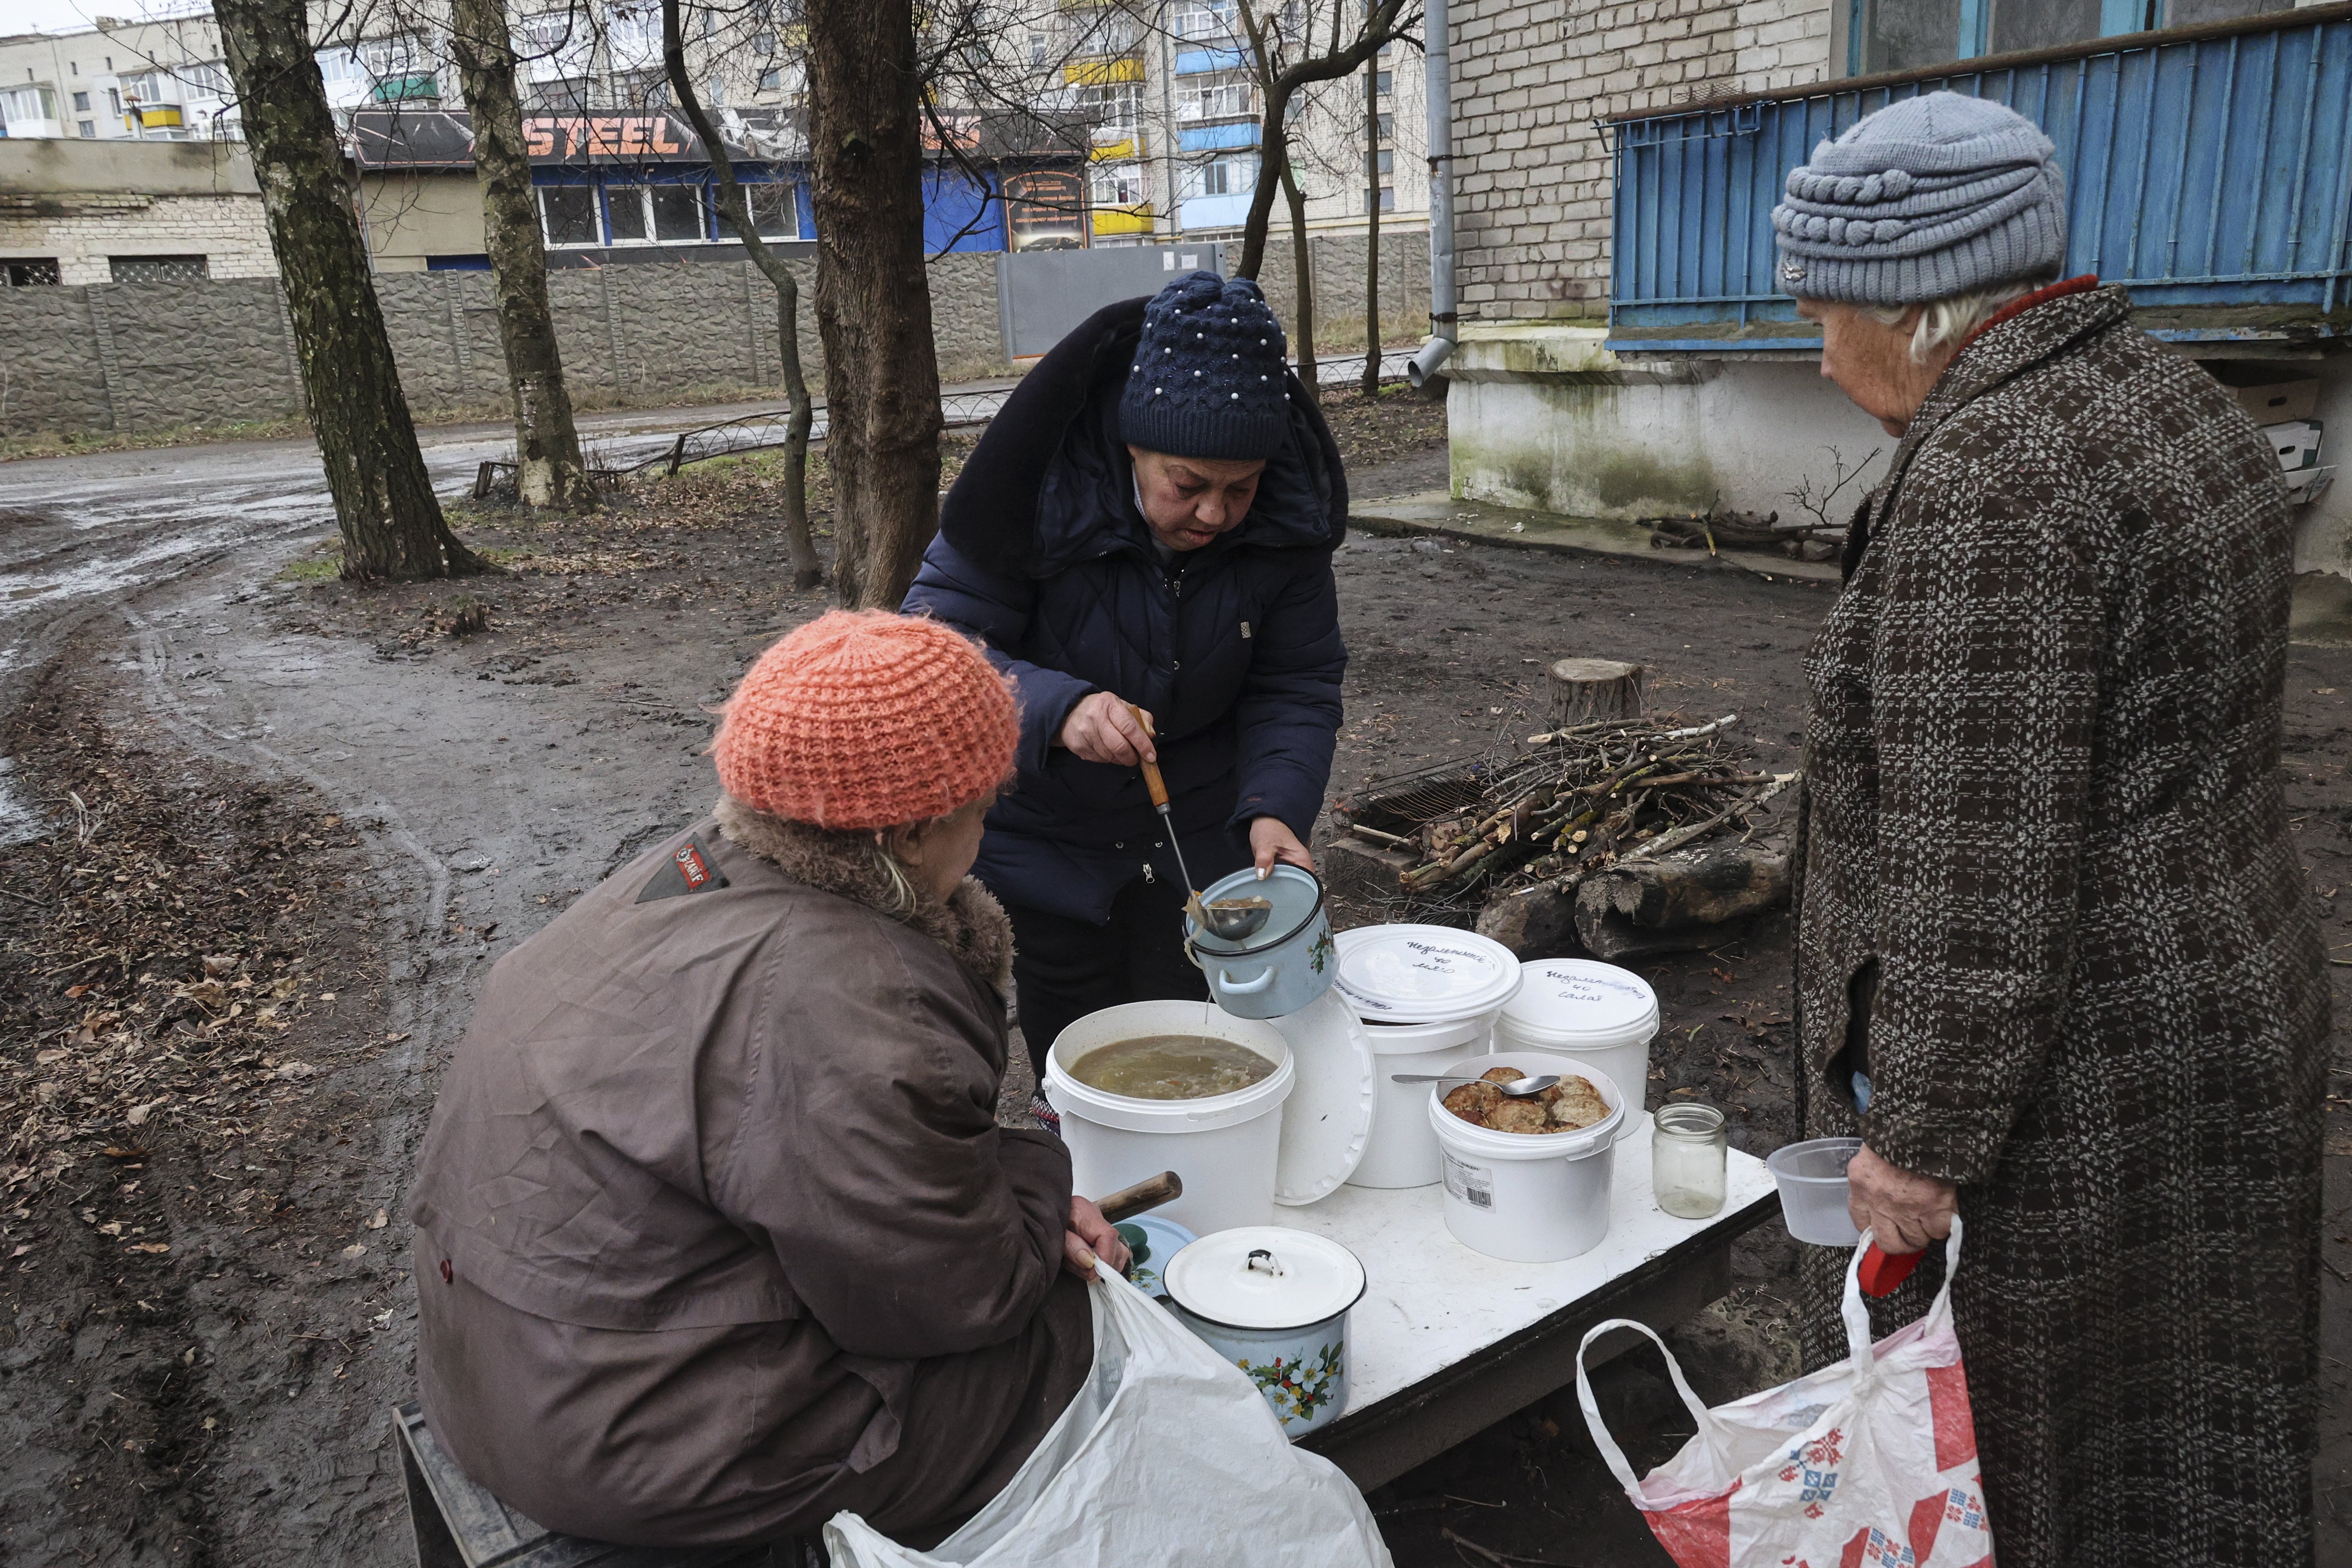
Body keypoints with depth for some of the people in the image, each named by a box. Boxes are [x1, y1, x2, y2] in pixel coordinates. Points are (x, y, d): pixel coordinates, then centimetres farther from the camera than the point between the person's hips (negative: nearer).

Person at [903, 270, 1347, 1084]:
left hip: (1200, 839, 2)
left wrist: (1276, 805, -29)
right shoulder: (1041, 494, -25)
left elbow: (1298, 685, -10)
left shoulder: (1285, 524, -16)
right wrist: (1059, 707, -45)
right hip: (1046, 842, -2)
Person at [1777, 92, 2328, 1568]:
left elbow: (1981, 862, -26)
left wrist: (1919, 1135, -17)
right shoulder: (2173, 398, 7)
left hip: (2053, 1092, -10)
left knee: (1997, 1444, 11)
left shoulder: (1987, 471, -24)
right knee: (2164, 1432, 25)